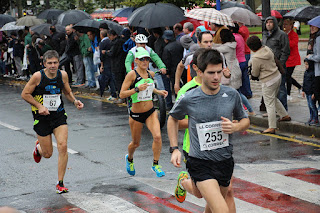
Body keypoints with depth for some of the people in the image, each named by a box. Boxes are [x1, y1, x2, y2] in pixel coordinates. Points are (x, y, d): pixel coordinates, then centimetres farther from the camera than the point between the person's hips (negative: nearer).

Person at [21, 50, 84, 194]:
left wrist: (75, 101, -6)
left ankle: (60, 183, -2)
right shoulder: (38, 76, -14)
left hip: (59, 115, 2)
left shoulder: (63, 75, -3)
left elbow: (68, 92, 14)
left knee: (62, 146, -15)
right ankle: (38, 147, 45)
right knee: (47, 153, 4)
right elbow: (25, 94, -6)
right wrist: (39, 106, -18)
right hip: (42, 117, -2)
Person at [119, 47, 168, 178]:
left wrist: (158, 92, 9)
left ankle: (155, 164, -1)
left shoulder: (151, 74, 3)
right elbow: (122, 94, -17)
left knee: (157, 136, -19)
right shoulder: (132, 74, -14)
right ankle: (129, 159, 45)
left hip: (151, 112, 4)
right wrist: (137, 89, -28)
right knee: (136, 143, 11)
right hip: (136, 114, -4)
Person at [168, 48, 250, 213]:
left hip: (225, 161, 4)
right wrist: (174, 149, 2)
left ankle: (187, 184, 52)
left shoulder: (232, 95, -3)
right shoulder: (188, 99, -10)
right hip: (201, 163, -4)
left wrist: (235, 127, -10)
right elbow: (173, 119, 9)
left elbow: (245, 120, 12)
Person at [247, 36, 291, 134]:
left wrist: (251, 71, 11)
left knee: (269, 104, 0)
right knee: (274, 99, 28)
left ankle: (272, 128, 5)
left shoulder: (256, 59, -22)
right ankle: (285, 115, 35)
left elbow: (255, 74, -10)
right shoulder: (267, 49, -1)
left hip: (268, 82, -8)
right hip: (278, 76, 8)